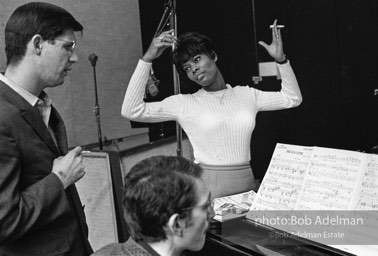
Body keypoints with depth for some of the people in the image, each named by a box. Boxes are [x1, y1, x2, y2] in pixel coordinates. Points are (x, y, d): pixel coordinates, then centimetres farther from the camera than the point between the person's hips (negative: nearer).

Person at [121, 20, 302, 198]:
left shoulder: (246, 95, 12)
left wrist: (280, 60, 6)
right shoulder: (184, 103, 2)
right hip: (207, 187, -3)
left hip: (246, 184, 3)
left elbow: (292, 98, 17)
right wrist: (147, 58, -11)